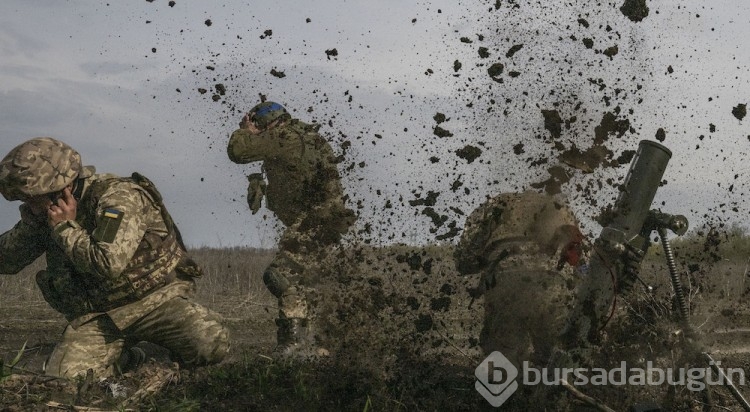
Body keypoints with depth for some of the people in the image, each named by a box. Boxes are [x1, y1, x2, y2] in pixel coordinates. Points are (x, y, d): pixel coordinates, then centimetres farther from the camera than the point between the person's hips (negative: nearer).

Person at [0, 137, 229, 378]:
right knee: (61, 376, -19)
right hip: (97, 316, 5)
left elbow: (108, 264, -31)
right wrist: (29, 220, -11)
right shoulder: (47, 215, 3)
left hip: (156, 298, -5)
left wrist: (66, 228, -20)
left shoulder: (119, 197, -18)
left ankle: (181, 355, 7)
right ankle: (124, 360, 12)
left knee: (211, 345, -30)